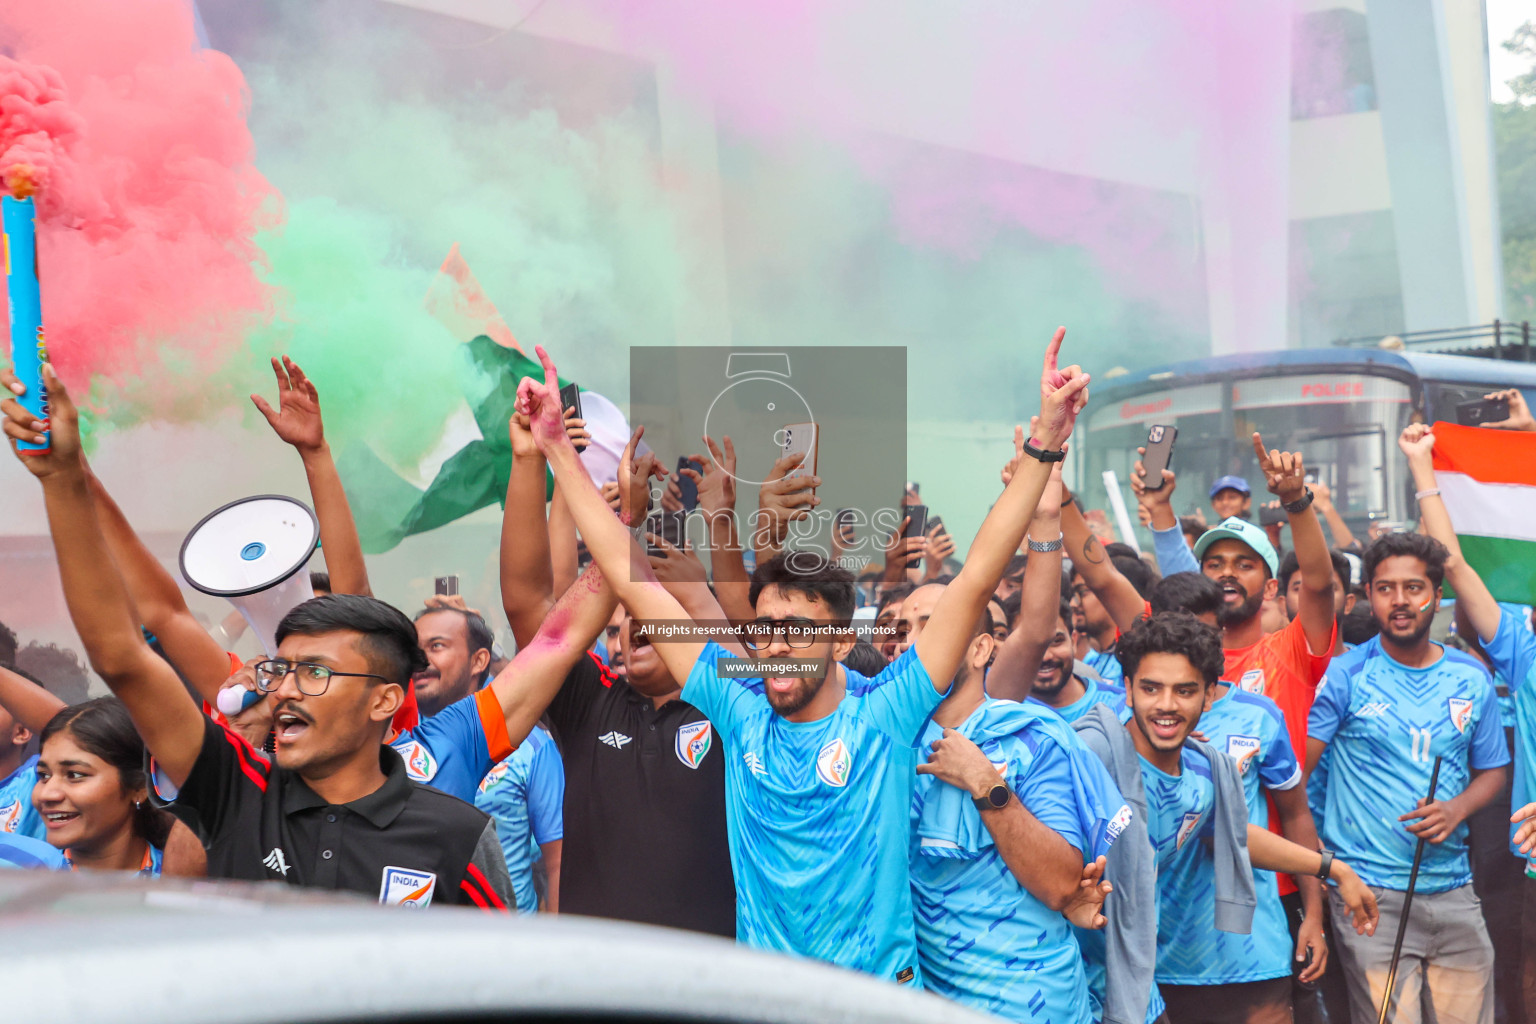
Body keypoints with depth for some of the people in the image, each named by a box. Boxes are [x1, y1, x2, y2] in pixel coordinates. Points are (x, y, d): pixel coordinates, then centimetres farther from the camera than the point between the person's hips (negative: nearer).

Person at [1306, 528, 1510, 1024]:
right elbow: (1293, 773, -7)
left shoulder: (1471, 679, 7)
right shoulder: (1345, 676, -5)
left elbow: (1491, 769, 14)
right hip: (1369, 893, -4)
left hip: (1453, 890, 4)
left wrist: (1456, 810, -6)